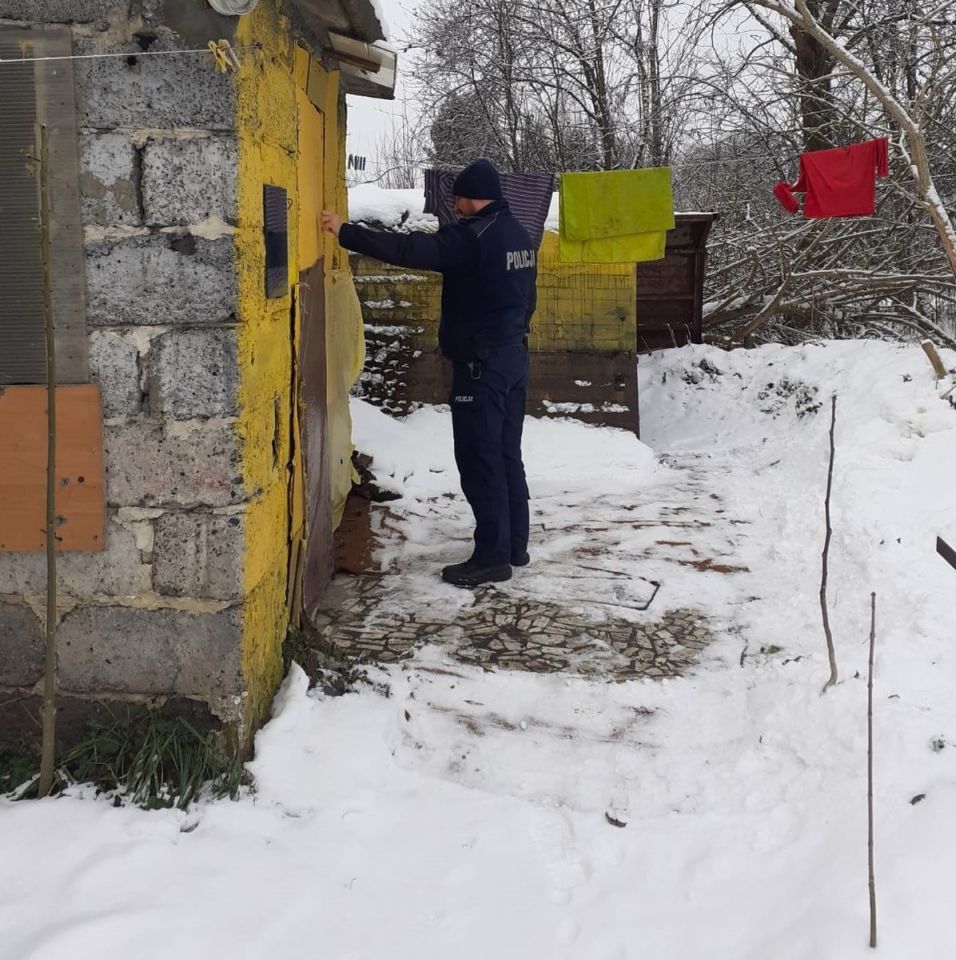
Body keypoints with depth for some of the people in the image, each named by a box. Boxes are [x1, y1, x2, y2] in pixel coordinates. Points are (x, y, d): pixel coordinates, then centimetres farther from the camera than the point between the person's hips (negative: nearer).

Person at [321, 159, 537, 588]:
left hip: (481, 363, -10)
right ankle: (515, 544, 22)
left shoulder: (473, 235, -17)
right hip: (514, 355, 10)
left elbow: (410, 249, -25)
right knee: (507, 455, 14)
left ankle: (492, 556, 0)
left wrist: (346, 232, -22)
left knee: (480, 459, -4)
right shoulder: (518, 233, 12)